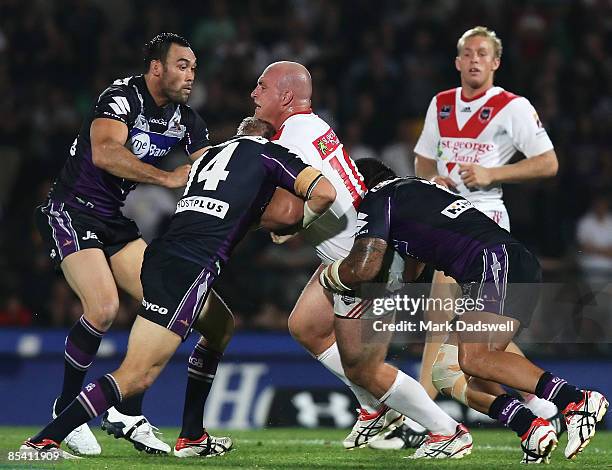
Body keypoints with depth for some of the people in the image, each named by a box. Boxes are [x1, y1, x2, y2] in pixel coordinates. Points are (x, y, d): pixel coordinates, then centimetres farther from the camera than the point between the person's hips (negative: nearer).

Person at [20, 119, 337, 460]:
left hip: (161, 255, 8)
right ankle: (42, 442, -16)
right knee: (138, 376, -10)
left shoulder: (213, 152, 28)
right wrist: (297, 225, 14)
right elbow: (324, 191, -2)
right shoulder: (270, 153, 8)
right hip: (192, 267, -8)